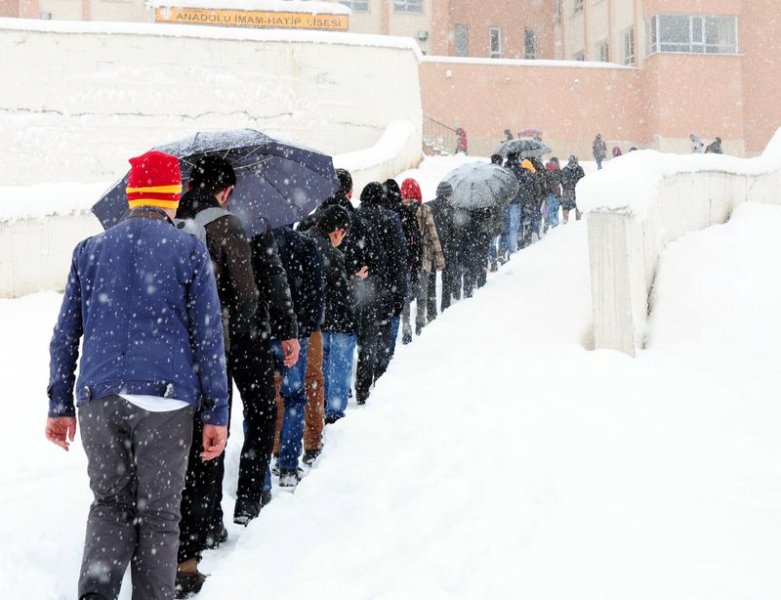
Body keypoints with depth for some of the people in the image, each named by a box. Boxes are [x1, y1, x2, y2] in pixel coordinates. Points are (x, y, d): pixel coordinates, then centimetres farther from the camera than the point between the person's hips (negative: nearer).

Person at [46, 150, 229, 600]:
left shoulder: (90, 250, 11)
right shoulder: (190, 249, 2)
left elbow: (65, 335, 11)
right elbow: (209, 336, -1)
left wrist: (60, 406, 17)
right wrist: (217, 414, 2)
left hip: (97, 401, 3)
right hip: (165, 399, -3)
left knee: (110, 503, 16)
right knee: (158, 513, 8)